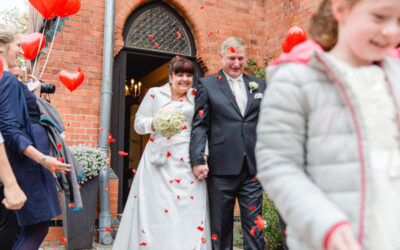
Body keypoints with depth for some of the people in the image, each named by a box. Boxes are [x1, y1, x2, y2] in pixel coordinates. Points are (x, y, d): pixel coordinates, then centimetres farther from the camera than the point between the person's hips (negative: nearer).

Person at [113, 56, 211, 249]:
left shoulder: (197, 98, 11)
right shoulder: (155, 94, 8)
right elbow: (138, 123, 9)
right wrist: (155, 123, -11)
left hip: (187, 163, 1)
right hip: (159, 160, 0)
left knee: (189, 209, -3)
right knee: (154, 208, -2)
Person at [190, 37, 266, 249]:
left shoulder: (259, 85, 13)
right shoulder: (207, 85, 4)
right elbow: (199, 126, -2)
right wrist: (198, 160, -11)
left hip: (253, 168, 2)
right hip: (222, 168, -2)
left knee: (254, 224, 6)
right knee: (221, 224, 9)